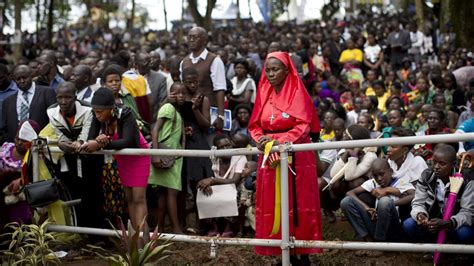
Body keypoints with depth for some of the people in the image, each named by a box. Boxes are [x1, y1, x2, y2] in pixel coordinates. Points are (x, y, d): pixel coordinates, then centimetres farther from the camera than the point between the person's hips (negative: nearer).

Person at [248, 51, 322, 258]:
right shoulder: (264, 95, 11)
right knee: (273, 205, 3)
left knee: (297, 205, -4)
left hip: (296, 157, -5)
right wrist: (261, 140, -10)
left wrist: (278, 141, -22)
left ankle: (303, 253, 2)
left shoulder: (298, 94, -5)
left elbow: (303, 127, -13)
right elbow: (254, 125, 11)